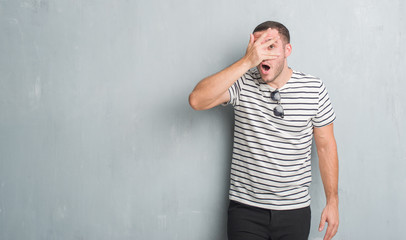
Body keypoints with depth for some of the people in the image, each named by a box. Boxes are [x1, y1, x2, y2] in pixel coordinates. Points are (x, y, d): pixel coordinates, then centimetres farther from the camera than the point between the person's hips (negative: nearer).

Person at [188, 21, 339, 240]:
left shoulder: (314, 89, -2)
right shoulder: (242, 84, -6)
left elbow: (326, 146, 4)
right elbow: (197, 100, -24)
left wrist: (332, 201, 4)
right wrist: (247, 62, -27)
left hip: (295, 210, 1)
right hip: (246, 208, -1)